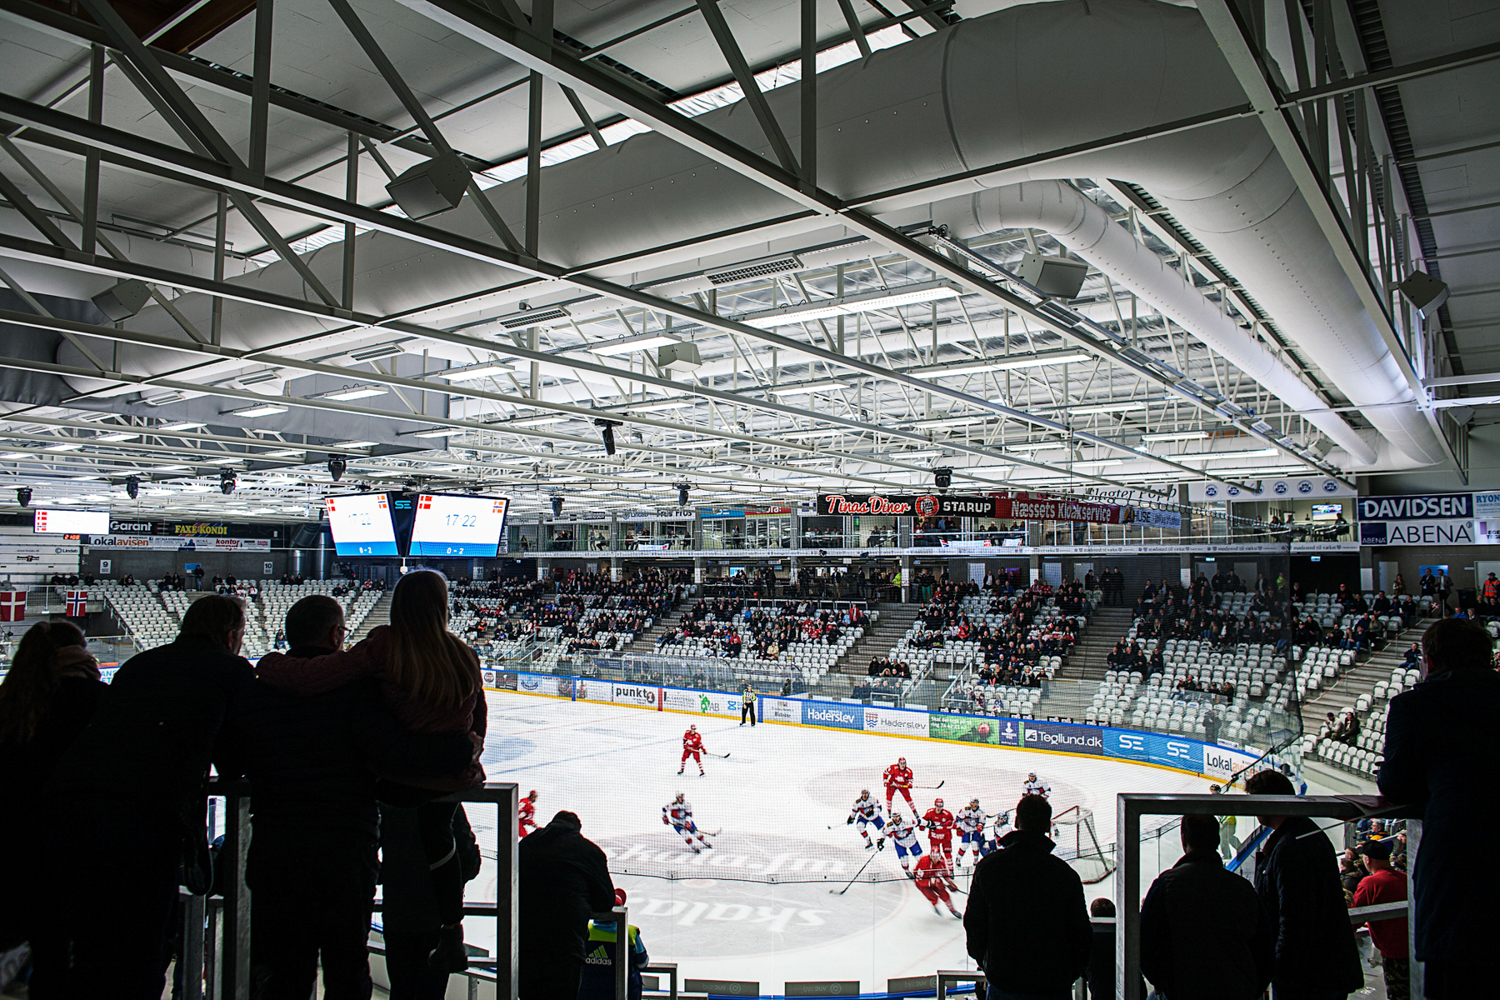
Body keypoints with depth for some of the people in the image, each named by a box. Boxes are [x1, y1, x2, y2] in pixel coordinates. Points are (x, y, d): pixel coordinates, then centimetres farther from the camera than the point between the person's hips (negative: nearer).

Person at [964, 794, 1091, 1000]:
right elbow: (1081, 936, -4)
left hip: (1003, 982, 1)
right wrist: (1069, 975, 12)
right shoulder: (1065, 874, -11)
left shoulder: (987, 866, -7)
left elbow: (974, 924, 0)